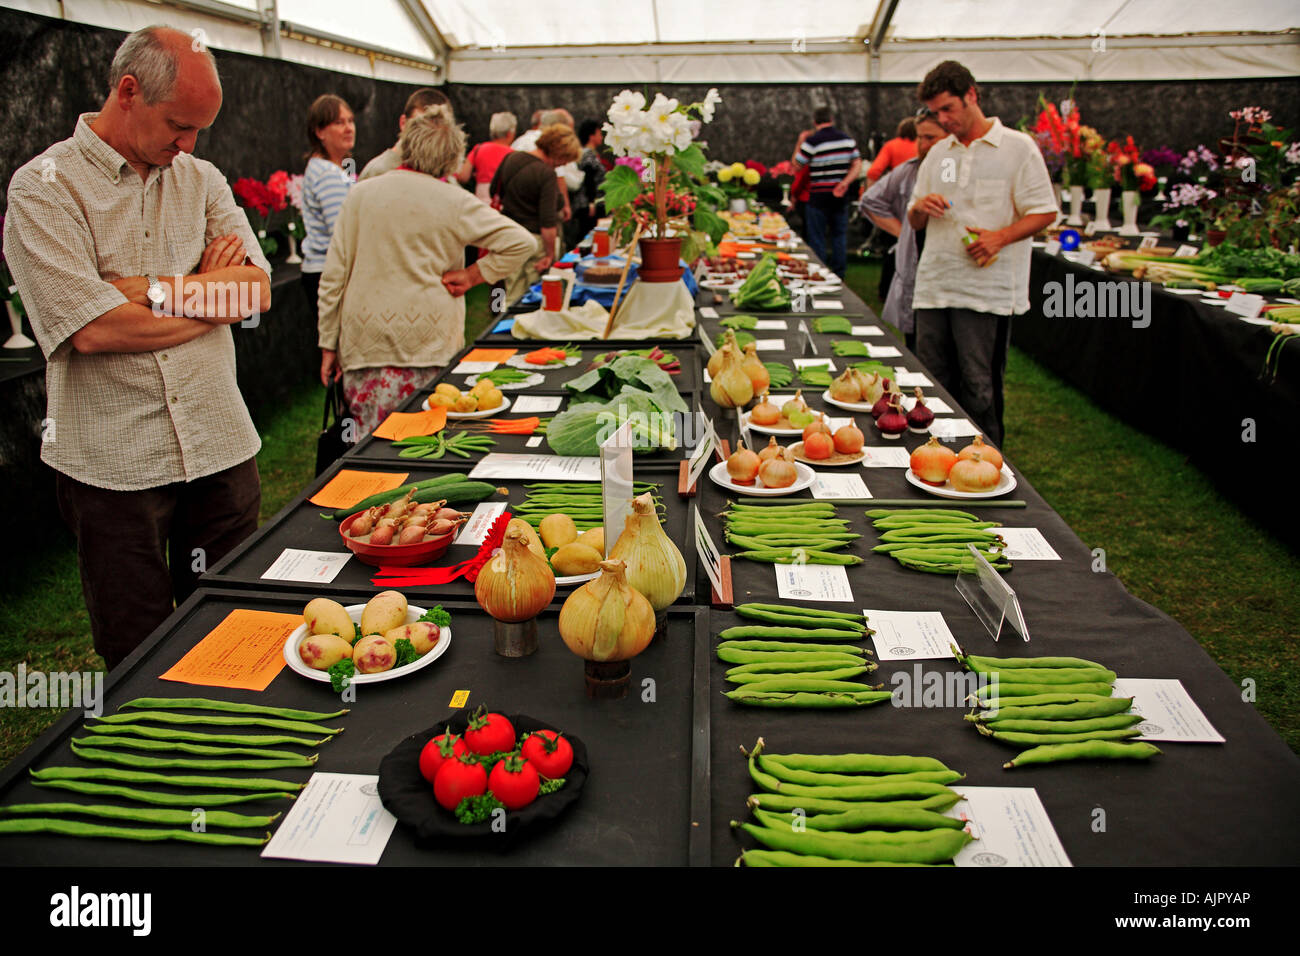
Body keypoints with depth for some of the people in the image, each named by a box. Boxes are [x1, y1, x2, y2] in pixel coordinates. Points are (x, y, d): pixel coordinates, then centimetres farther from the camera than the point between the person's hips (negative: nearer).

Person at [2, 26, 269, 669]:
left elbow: (259, 289, -2)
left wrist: (146, 289, -12)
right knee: (139, 657, 9)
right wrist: (212, 291, -6)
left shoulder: (202, 180, 11)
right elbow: (93, 328, -17)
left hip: (221, 447, 4)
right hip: (113, 464, -4)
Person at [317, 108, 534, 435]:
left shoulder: (361, 194, 4)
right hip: (430, 346, -2)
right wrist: (472, 275, 0)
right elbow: (520, 242, -5)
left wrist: (329, 345, 11)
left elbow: (333, 277, 5)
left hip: (364, 343, 2)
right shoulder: (454, 202, -3)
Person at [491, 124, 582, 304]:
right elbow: (548, 222, -22)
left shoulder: (510, 159, 3)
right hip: (535, 239, -7)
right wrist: (550, 254, -15)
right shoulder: (547, 174, -19)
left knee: (513, 294, 14)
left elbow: (494, 192, 17)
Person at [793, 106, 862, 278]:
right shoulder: (848, 139, 5)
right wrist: (845, 183, -7)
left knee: (817, 238, 4)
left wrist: (800, 143, 6)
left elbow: (796, 165, -4)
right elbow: (857, 165, 2)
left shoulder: (812, 141, -11)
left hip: (818, 197, -4)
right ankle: (838, 275, 16)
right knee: (839, 236, 12)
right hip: (841, 198, 4)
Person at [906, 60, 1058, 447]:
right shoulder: (938, 153, 17)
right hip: (934, 285, 5)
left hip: (987, 290, -5)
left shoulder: (1017, 147, 0)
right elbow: (915, 222, 20)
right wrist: (921, 208, -4)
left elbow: (1045, 212, -2)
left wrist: (1000, 237, -18)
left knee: (980, 391, -3)